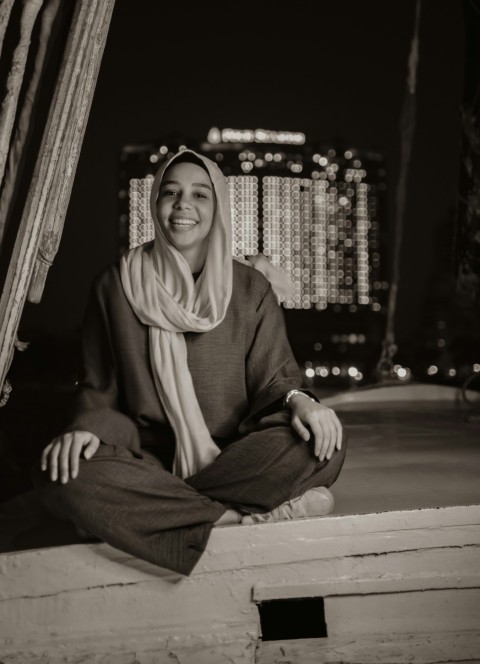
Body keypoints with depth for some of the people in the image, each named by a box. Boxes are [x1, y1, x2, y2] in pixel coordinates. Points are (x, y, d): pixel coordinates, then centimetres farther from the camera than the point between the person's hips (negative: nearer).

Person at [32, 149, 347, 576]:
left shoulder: (250, 288, 6)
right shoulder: (119, 284, 6)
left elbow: (272, 375, 3)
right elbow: (99, 387, 8)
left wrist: (298, 399, -21)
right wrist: (87, 427, -15)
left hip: (236, 457, 0)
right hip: (149, 457, 0)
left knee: (320, 444, -29)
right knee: (61, 474, -31)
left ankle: (157, 508, -20)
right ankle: (248, 517, -27)